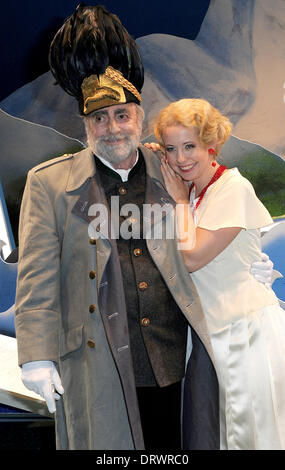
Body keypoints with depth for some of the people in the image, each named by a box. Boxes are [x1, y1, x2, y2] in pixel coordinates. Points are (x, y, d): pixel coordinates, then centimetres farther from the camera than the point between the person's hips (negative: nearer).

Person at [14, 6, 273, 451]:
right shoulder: (48, 183, -2)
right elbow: (37, 277, -4)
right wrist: (38, 356, -7)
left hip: (171, 358, 3)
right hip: (98, 363, -2)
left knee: (169, 446, 16)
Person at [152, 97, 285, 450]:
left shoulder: (233, 188, -16)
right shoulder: (190, 190, 8)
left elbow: (191, 258, -20)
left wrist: (180, 201, -9)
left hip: (247, 331, -7)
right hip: (210, 331, 8)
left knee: (250, 434, 6)